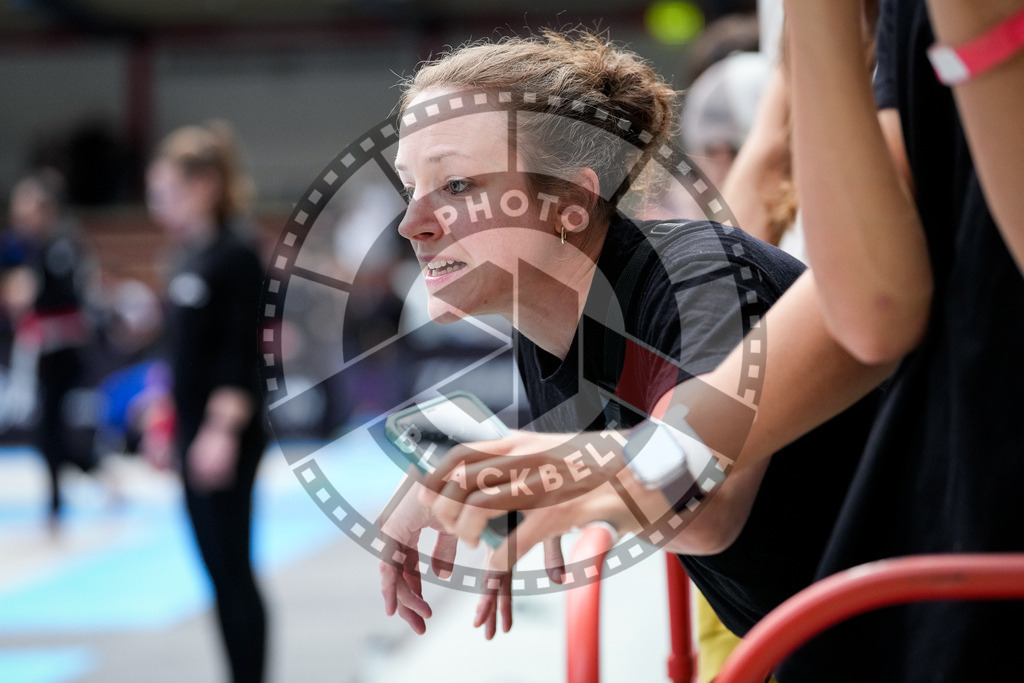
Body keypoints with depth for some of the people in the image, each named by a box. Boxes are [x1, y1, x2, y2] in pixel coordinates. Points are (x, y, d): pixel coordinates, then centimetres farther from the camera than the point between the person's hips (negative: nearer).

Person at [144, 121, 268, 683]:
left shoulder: (236, 257, -13)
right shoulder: (190, 258, 13)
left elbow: (241, 354, -19)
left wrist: (224, 431, -24)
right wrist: (167, 418, 20)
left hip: (226, 433, -9)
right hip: (194, 433, 9)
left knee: (232, 567, -5)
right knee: (218, 567, 11)